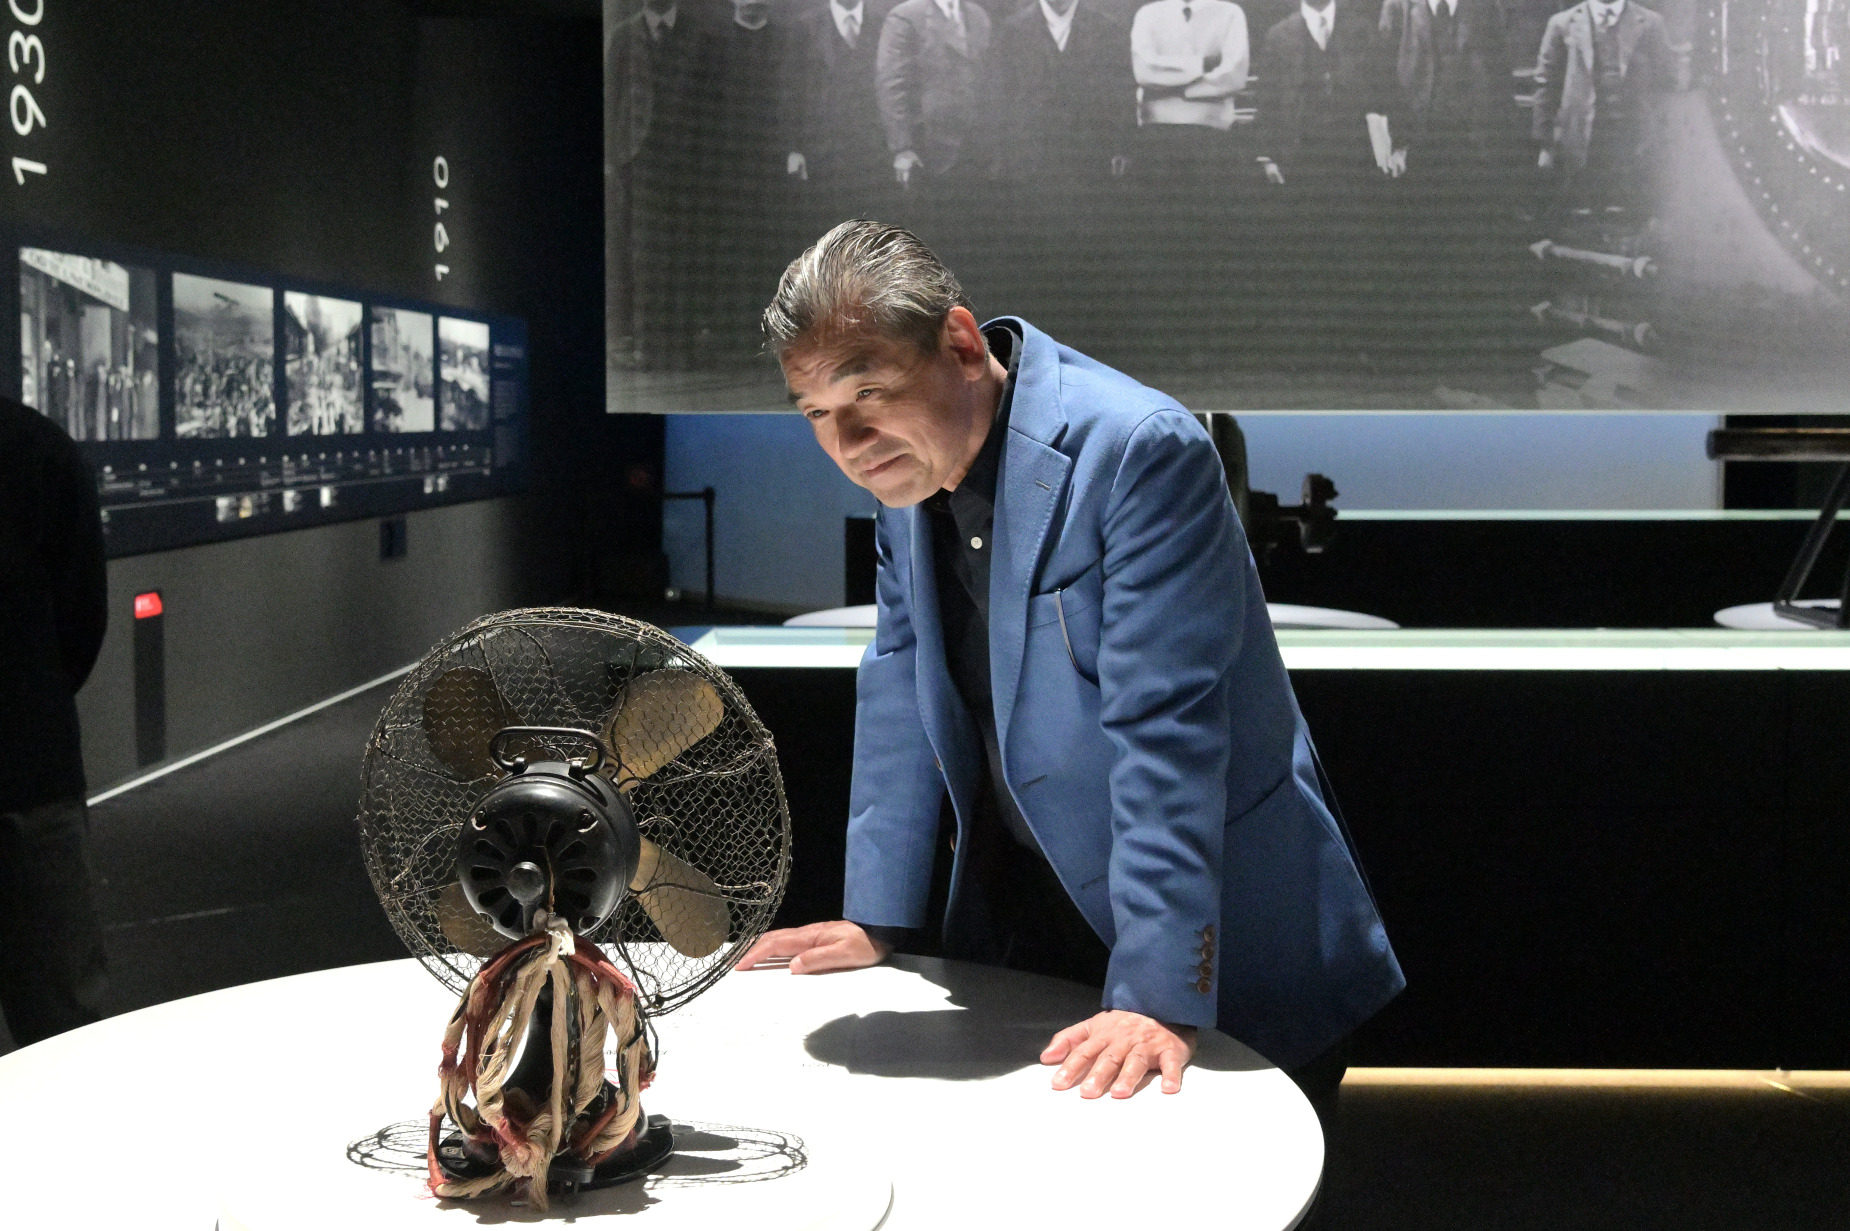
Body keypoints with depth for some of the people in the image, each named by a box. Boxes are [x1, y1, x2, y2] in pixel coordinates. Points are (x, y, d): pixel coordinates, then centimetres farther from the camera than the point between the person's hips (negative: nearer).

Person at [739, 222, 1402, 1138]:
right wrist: (874, 919, 7)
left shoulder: (1140, 452, -25)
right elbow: (900, 690, 7)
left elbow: (1165, 735, -28)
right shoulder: (904, 458, -1)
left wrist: (1157, 998, -30)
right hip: (1019, 921, 6)